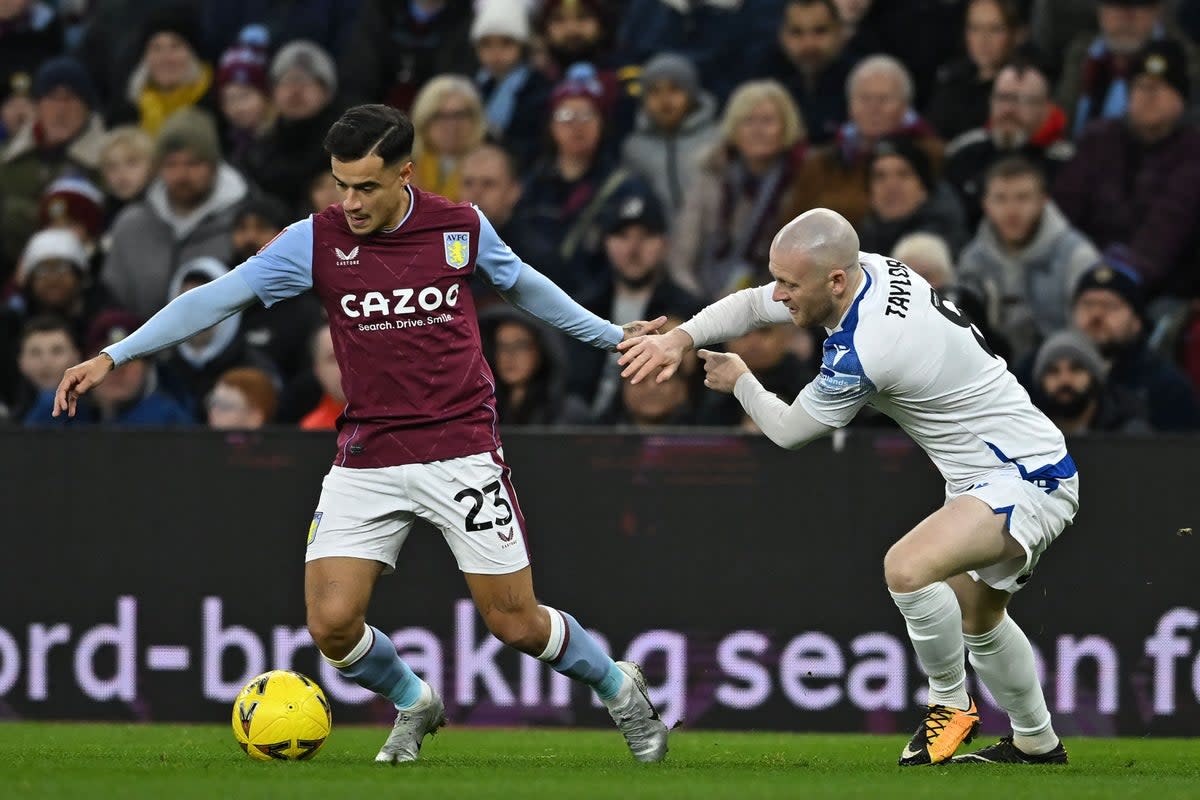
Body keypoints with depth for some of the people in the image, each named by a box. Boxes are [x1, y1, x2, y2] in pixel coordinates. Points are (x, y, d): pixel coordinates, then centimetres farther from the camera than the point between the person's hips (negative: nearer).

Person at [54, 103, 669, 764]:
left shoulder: (461, 227, -3)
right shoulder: (316, 240, -6)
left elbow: (524, 286, 16)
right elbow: (216, 298, -6)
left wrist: (611, 334, 25)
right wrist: (113, 355, -13)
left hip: (461, 453, -1)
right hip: (366, 458, 1)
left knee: (515, 623, -1)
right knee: (332, 624, -10)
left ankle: (618, 688, 29)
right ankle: (413, 707, 21)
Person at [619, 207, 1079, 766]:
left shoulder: (865, 349, -30)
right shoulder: (870, 270, -4)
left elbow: (790, 431, -12)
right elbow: (752, 304, 10)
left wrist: (738, 380, 6)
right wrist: (681, 338, -6)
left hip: (1029, 482, -10)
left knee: (908, 568, -30)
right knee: (977, 620, 26)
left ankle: (950, 704, -7)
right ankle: (1036, 742, 43)